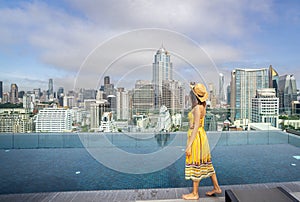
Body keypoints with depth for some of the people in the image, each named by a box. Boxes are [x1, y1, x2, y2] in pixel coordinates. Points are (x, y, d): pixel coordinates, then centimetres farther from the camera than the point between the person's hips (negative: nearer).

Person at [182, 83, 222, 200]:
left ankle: (195, 194, 20)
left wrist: (189, 146, -21)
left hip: (196, 137, -9)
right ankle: (216, 188, 34)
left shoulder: (197, 108, -20)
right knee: (205, 164, 20)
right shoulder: (202, 106, 6)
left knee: (195, 166, 4)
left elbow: (196, 128, -23)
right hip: (200, 136, 9)